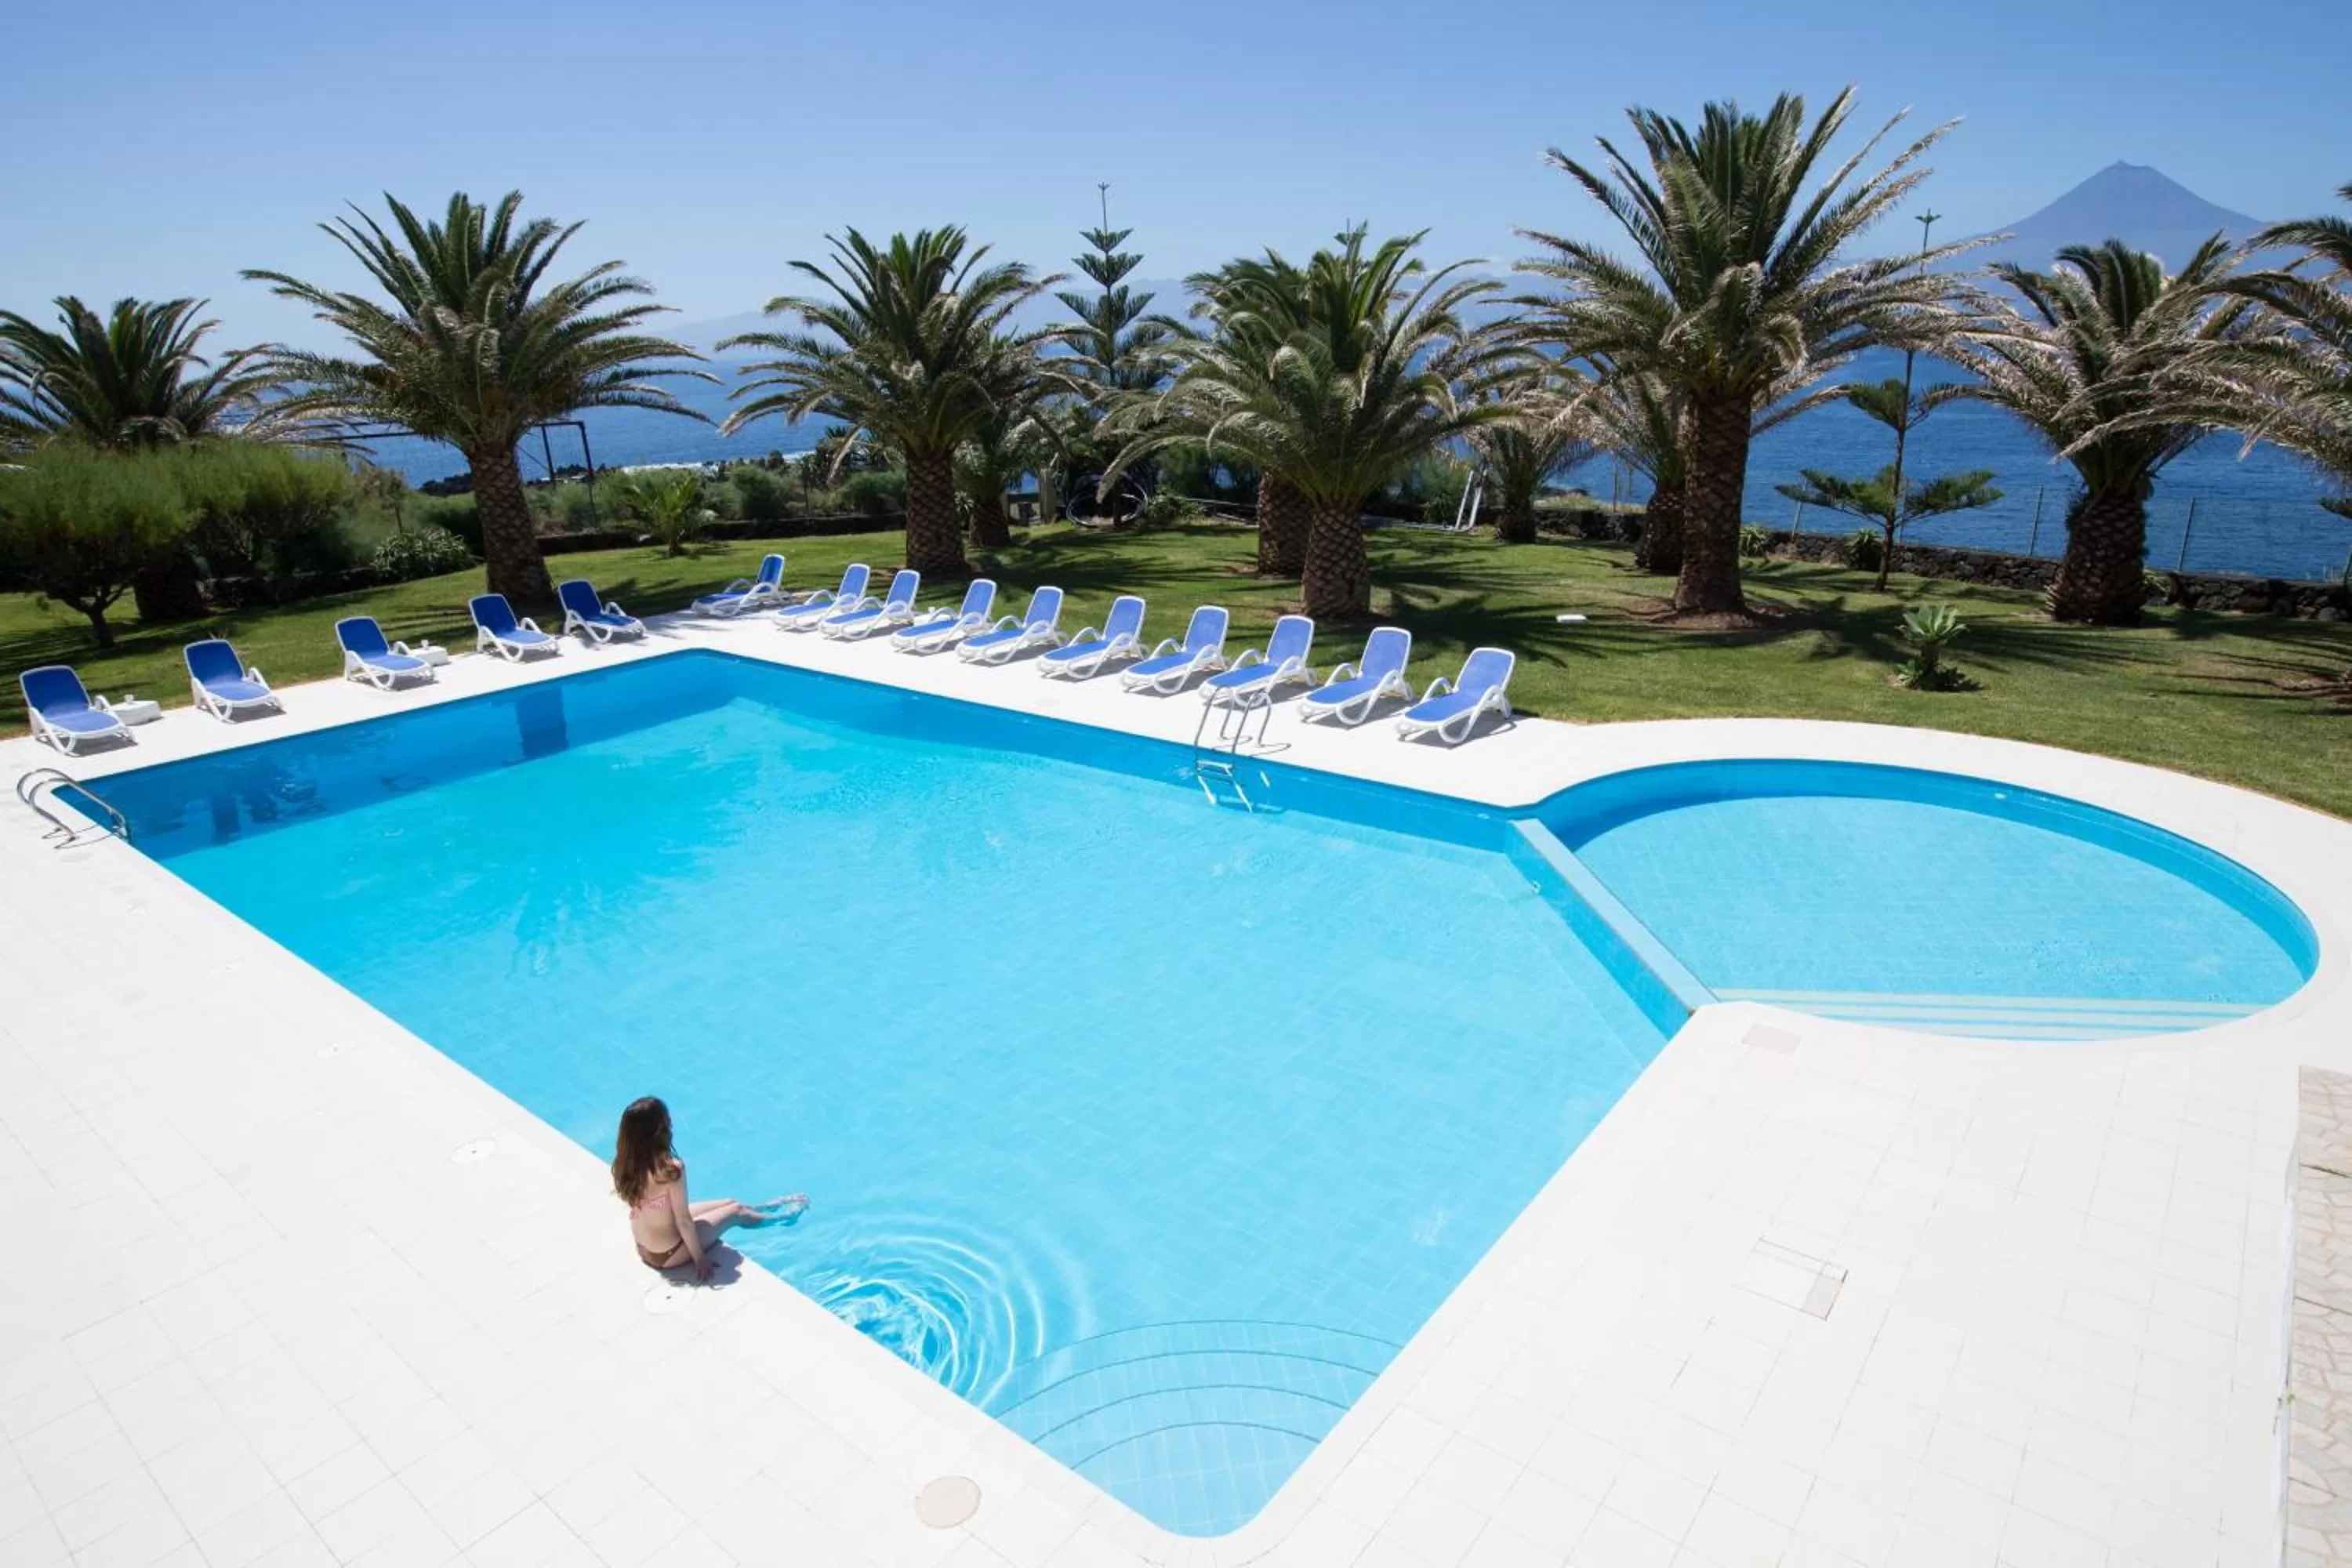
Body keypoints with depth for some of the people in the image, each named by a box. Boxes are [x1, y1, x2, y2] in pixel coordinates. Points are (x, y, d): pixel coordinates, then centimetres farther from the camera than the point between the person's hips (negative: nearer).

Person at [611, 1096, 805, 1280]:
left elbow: (639, 1206, 4)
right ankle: (782, 1215, 44)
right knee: (736, 1211, 16)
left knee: (729, 1202, 23)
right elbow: (684, 1221, -25)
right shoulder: (671, 1169, -35)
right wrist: (700, 1258, -11)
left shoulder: (626, 1162, -13)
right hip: (668, 1254, -7)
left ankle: (773, 1206, 50)